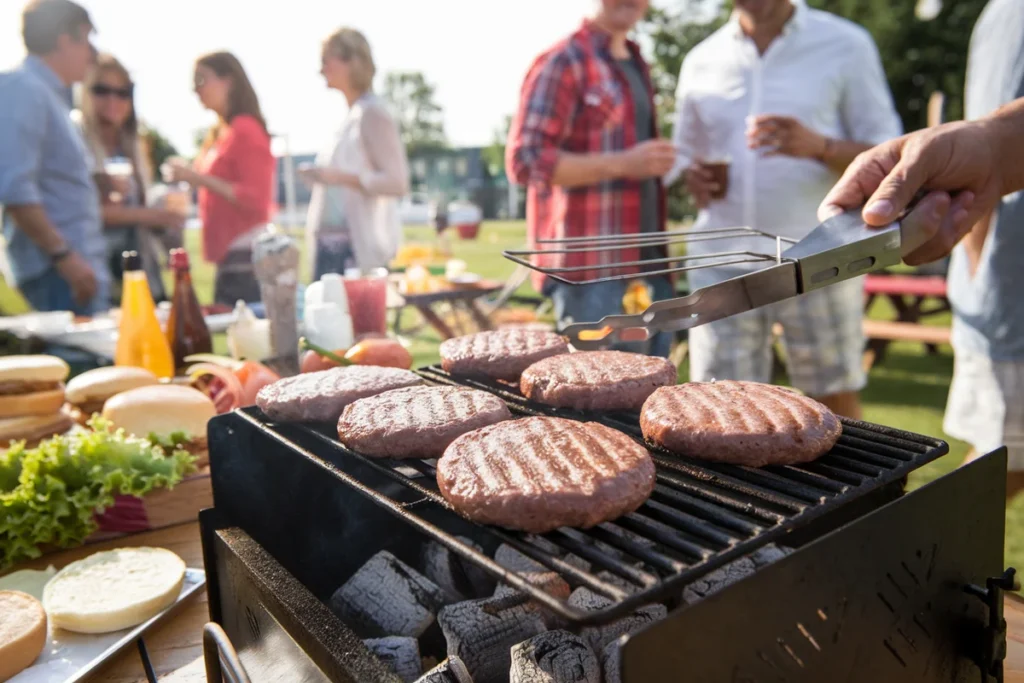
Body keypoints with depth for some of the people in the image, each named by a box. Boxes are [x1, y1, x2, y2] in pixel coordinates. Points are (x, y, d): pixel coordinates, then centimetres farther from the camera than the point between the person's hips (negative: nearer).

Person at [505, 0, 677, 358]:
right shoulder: (563, 61, -5)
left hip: (647, 267, 9)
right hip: (592, 273, -8)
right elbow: (525, 160, -15)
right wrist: (622, 164, -21)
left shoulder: (636, 65, 21)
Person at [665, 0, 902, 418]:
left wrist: (819, 146, -18)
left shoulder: (846, 46, 4)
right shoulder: (701, 60, 12)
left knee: (836, 408, 6)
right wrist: (692, 174, -1)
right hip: (722, 264, 2)